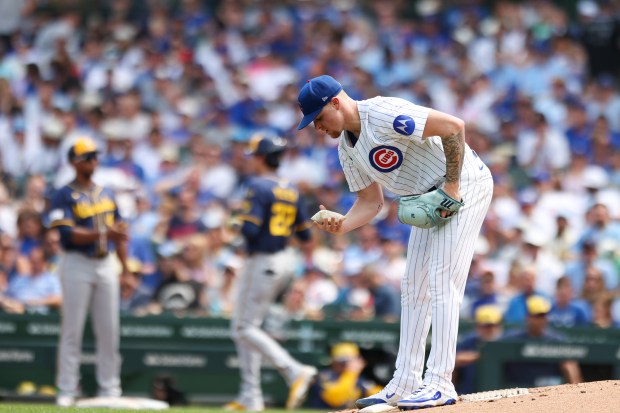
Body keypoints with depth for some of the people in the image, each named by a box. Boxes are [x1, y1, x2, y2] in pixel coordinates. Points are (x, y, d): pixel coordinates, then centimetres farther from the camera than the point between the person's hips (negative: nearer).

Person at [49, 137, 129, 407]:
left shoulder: (106, 194, 14)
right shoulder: (64, 196, -5)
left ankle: (109, 389, 10)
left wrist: (126, 268, 11)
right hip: (77, 265, -5)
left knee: (109, 330, 4)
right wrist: (103, 233, -25)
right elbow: (68, 235, -16)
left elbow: (119, 232, 17)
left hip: (106, 264, 5)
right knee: (72, 330, -4)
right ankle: (66, 391, -1)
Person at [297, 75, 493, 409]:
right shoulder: (347, 148, 4)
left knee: (441, 281, -15)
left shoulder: (384, 115, -25)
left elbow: (454, 126, -28)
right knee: (414, 286, 10)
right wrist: (341, 226, -12)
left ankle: (440, 384, -18)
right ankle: (404, 385, 13)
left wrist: (452, 186, -24)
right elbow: (371, 201, 9)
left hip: (465, 184, -10)